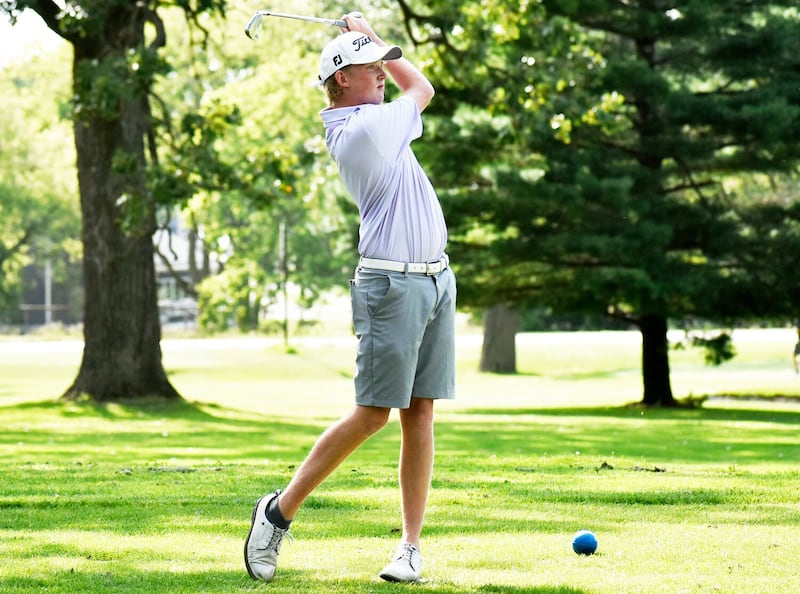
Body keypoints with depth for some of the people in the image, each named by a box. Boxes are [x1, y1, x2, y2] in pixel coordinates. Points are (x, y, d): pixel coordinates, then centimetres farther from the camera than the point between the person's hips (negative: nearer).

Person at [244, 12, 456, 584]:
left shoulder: (349, 125, 12)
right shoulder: (367, 126, -13)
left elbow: (416, 90, 28)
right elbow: (423, 89, 7)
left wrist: (369, 39, 23)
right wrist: (369, 38, 18)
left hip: (436, 279, 9)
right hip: (392, 284, -9)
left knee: (420, 414, 3)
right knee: (373, 414, -7)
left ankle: (412, 546, 3)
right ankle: (281, 509, 5)